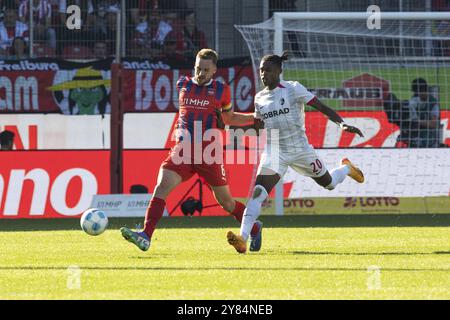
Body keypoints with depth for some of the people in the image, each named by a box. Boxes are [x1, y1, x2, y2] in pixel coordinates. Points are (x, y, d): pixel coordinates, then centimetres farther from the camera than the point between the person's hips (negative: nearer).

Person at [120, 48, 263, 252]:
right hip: (183, 150, 2)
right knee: (162, 186, -20)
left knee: (225, 201, 8)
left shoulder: (221, 90, 3)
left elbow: (230, 118, 19)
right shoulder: (182, 85, 9)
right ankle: (145, 237, -27)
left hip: (209, 154, -2)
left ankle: (255, 229, 34)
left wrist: (255, 117, 10)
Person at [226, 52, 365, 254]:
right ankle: (243, 238, -31)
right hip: (274, 152, 2)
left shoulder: (293, 89, -10)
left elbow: (322, 107, -12)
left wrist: (342, 124, -25)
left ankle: (346, 168, 56)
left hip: (300, 149, -2)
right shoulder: (259, 98, 5)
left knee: (328, 183, 18)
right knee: (258, 192, -20)